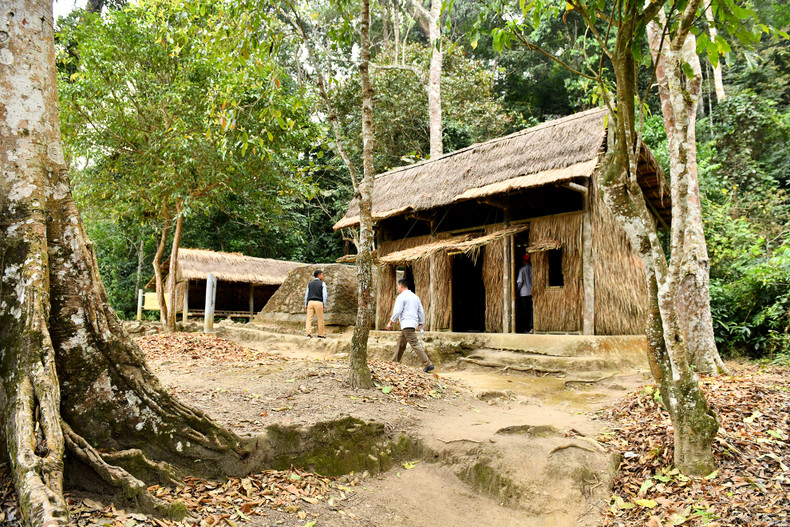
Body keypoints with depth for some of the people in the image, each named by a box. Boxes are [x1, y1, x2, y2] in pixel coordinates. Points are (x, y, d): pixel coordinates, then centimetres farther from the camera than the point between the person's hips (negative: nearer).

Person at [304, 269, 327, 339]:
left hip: (310, 302, 3)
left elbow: (306, 294, 11)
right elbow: (324, 295, -4)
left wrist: (306, 304, 14)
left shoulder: (309, 283, 12)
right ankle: (321, 334, 12)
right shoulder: (322, 283, 2)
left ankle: (309, 333, -11)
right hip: (319, 302, -3)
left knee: (309, 319, 1)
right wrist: (324, 305, 0)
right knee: (320, 319, 6)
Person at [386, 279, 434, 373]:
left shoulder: (401, 296, -7)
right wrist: (421, 323, 23)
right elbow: (421, 311, 18)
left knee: (415, 344, -13)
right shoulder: (415, 296, 18)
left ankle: (428, 364, -18)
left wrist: (390, 323, -4)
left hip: (407, 324, -9)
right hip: (414, 322, 9)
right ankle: (394, 362, 23)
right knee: (401, 343, 17)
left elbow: (397, 311, -13)